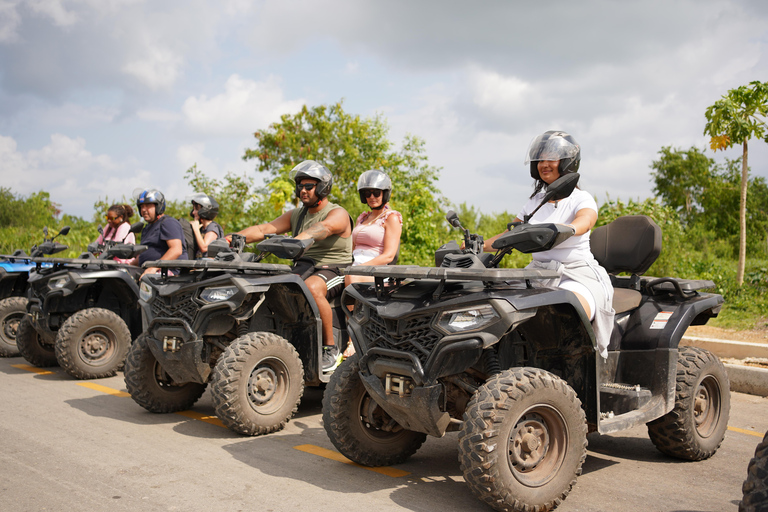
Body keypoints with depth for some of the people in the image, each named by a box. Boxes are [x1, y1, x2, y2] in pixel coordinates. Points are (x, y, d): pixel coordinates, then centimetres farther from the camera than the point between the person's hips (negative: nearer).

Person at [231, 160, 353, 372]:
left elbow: (322, 229, -29)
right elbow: (264, 229, 7)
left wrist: (295, 241, -49)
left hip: (333, 269, -6)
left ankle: (331, 348, -24)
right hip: (303, 267, 6)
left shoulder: (338, 214, -5)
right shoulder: (295, 215, 17)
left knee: (312, 288, -38)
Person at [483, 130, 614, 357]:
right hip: (538, 272, 6)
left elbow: (582, 223, -25)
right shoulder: (536, 201, 17)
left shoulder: (582, 199, -1)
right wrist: (480, 245, 1)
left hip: (577, 275, -5)